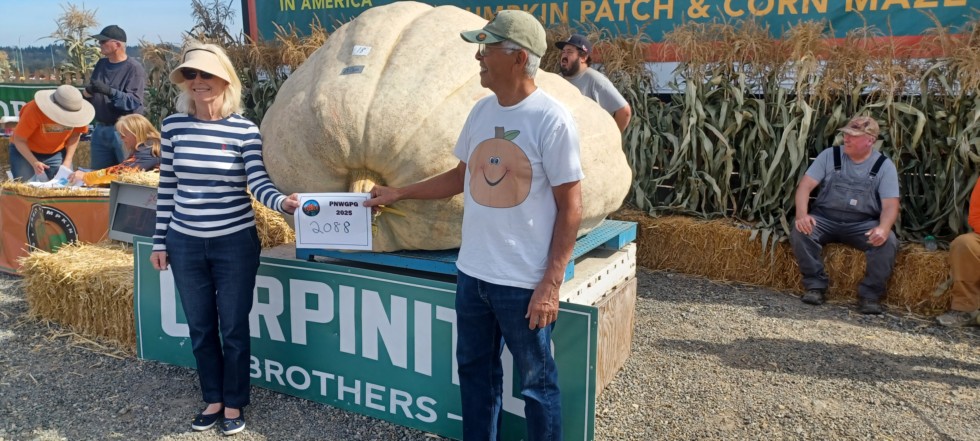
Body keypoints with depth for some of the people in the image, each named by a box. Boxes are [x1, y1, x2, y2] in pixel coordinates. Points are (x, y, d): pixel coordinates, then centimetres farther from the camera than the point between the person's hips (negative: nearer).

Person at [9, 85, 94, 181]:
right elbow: (19, 140, -24)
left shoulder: (77, 112, -21)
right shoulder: (35, 110, -31)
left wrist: (67, 161, -13)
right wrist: (34, 163, -37)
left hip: (56, 154, 3)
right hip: (26, 151, -3)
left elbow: (75, 135, -4)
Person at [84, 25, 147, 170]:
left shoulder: (134, 68, -9)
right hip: (100, 130, 7)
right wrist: (88, 92, -7)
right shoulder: (101, 64, 12)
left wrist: (109, 91, -30)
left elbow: (134, 101, -18)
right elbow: (89, 92, 16)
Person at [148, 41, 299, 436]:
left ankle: (234, 403, 26)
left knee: (233, 327, 7)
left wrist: (282, 201, -38)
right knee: (200, 328, 14)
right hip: (185, 244, 3)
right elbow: (166, 187, 5)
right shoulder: (173, 126, 0)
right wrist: (160, 241, 7)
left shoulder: (245, 130, -8)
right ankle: (212, 399, 33)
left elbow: (258, 183, -16)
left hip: (235, 243, -3)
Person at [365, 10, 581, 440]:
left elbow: (570, 206, -13)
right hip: (472, 273, 7)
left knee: (536, 382, 10)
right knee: (475, 371, 20)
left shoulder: (552, 119, -14)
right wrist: (399, 192, 17)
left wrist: (551, 283, -15)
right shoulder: (481, 110, 5)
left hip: (525, 281, -6)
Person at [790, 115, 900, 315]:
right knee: (800, 231, -29)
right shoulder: (830, 155, 1)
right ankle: (815, 286, -14)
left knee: (888, 241, -29)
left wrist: (883, 228, -32)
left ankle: (870, 295, -12)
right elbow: (805, 185, -6)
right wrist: (802, 214, -25)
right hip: (825, 219, 1)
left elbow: (890, 204, -9)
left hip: (863, 224, 0)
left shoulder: (884, 165, -1)